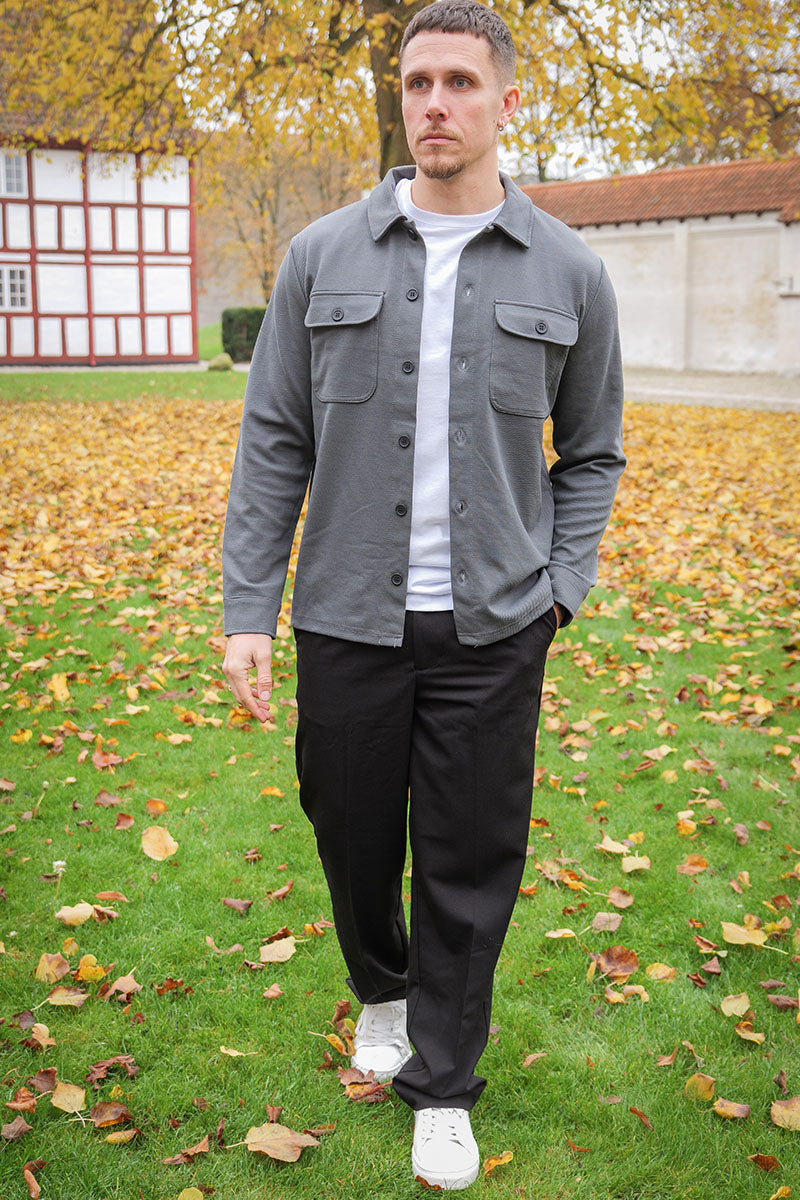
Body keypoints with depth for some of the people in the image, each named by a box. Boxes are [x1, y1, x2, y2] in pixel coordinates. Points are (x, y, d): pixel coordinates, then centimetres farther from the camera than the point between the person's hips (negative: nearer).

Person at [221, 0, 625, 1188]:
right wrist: (247, 608, -2)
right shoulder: (323, 257, 2)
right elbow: (273, 444, 3)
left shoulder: (568, 273, 1)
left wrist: (559, 589, -2)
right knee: (352, 830, 14)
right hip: (348, 617, 1)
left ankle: (443, 1086, 28)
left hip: (491, 629, 0)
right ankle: (381, 989, 46)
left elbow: (591, 453, 10)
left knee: (472, 866, 7)